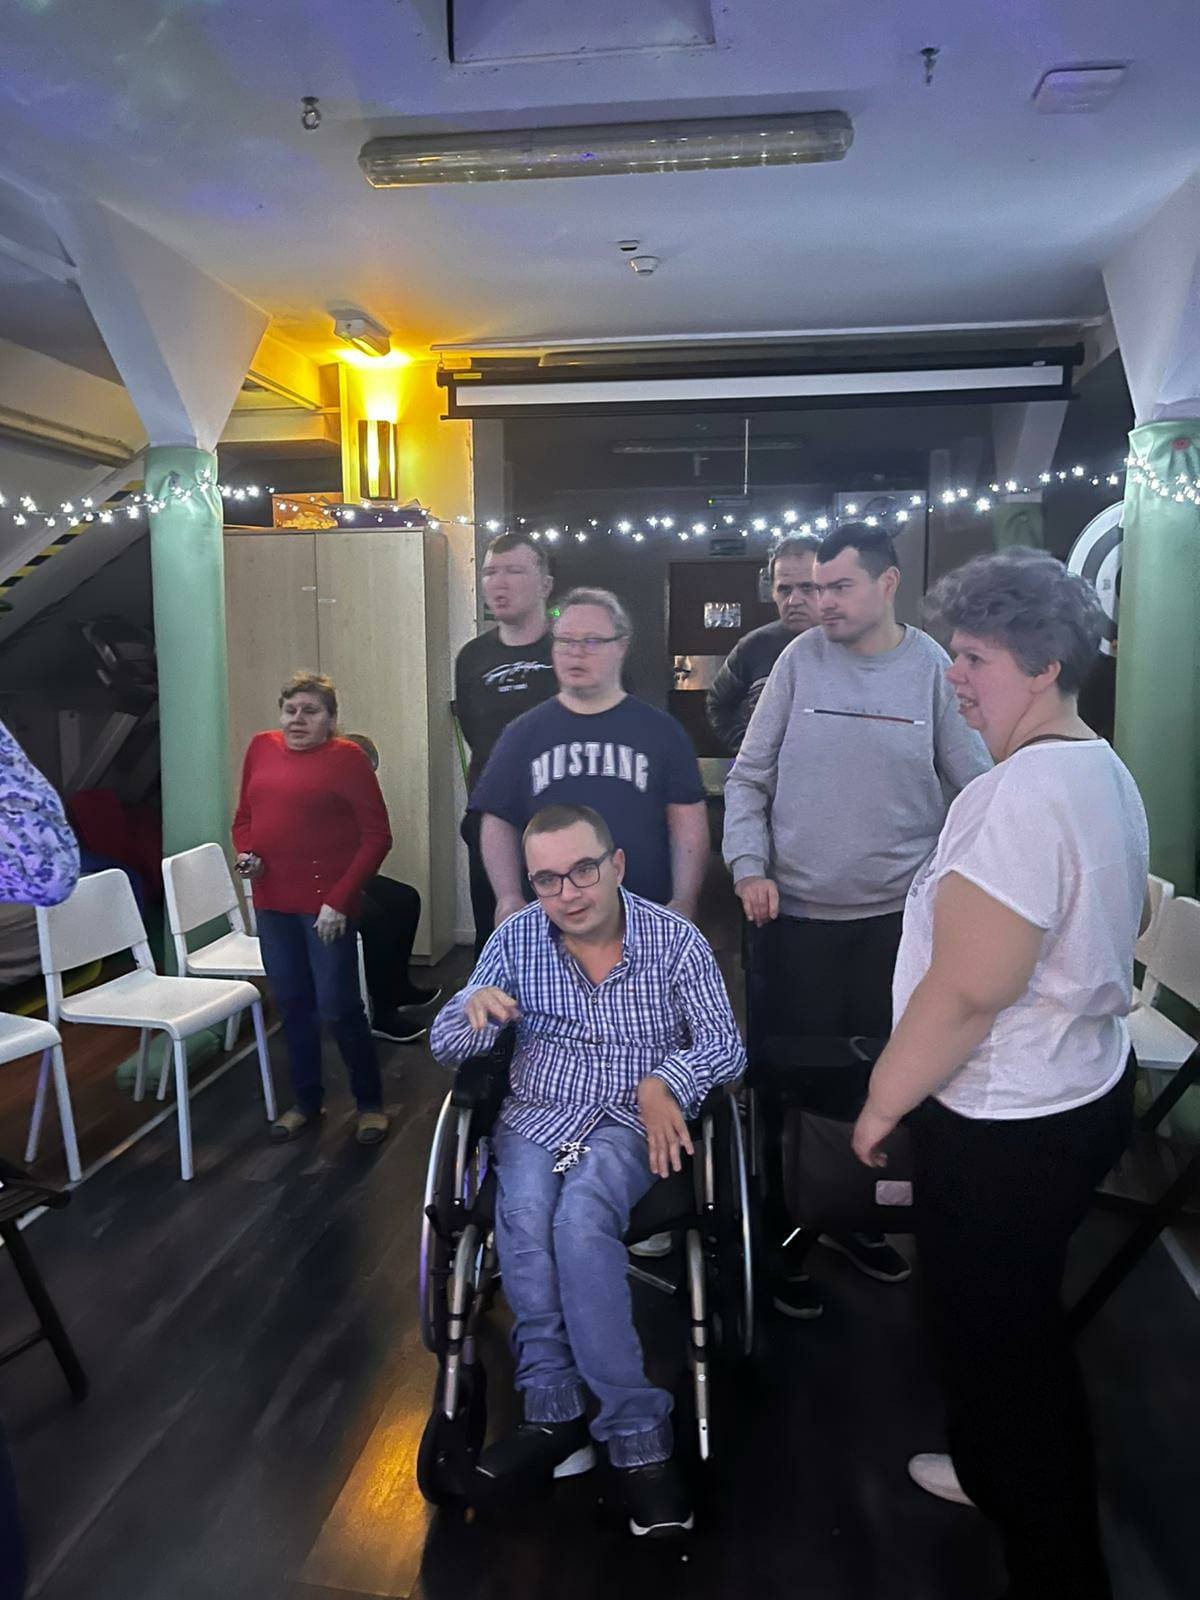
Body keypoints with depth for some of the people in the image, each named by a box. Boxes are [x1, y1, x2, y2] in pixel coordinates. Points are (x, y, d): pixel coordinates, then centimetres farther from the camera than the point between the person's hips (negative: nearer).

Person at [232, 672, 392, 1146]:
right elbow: (244, 817, 18)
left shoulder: (347, 758, -8)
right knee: (292, 1005, 16)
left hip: (326, 905, -5)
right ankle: (306, 1102, 34)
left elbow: (376, 836, -10)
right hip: (272, 902, 5)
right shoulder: (262, 748, 8)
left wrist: (339, 899, -16)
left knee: (338, 1008, -1)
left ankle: (370, 1103, 21)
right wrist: (246, 853, -3)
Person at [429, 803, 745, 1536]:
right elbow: (445, 1045, 4)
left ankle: (560, 1415, -17)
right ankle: (636, 1436, -20)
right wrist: (478, 1008, -21)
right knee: (526, 1213, -30)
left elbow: (726, 1043, -6)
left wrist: (665, 1082, -28)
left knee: (580, 1214, -33)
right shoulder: (515, 939, 2)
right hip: (536, 1117, 2)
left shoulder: (675, 939, -4)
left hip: (633, 1122, -2)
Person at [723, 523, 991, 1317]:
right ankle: (788, 1238, 28)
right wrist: (750, 867, -8)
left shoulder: (935, 669, -3)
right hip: (795, 913, 0)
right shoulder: (800, 658, -2)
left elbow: (978, 791, 0)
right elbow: (749, 777, 1)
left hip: (897, 916, 1)